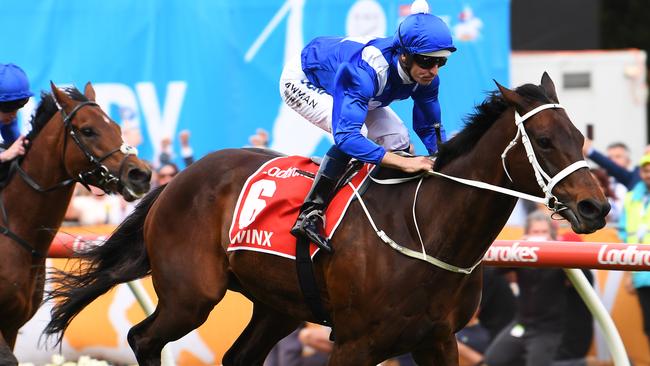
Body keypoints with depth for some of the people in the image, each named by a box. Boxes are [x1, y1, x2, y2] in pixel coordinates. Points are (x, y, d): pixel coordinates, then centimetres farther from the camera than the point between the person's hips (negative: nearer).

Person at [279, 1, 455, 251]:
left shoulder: (425, 75, -22)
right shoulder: (369, 70, -44)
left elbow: (430, 127, -6)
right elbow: (346, 135, -51)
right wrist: (404, 163, -54)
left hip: (335, 84, 8)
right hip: (302, 82, -8)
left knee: (397, 138, -3)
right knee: (356, 133, -30)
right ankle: (309, 215, -28)